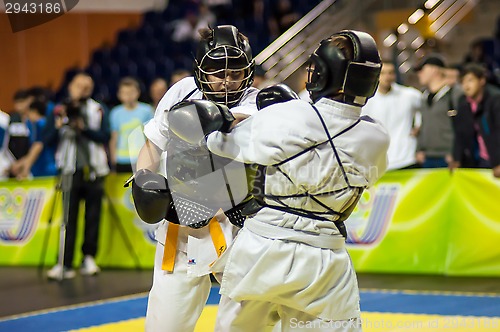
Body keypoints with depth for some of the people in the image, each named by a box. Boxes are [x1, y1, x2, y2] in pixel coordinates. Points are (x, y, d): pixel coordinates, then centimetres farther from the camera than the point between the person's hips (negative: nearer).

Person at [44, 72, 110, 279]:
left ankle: (89, 258, 10)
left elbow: (104, 137, -3)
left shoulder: (99, 111, 10)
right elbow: (47, 140, 2)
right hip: (71, 171, -1)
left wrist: (84, 128, -14)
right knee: (69, 218, -6)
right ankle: (65, 264, -7)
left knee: (93, 217, 0)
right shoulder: (59, 111, 9)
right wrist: (59, 125, -14)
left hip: (94, 171, 1)